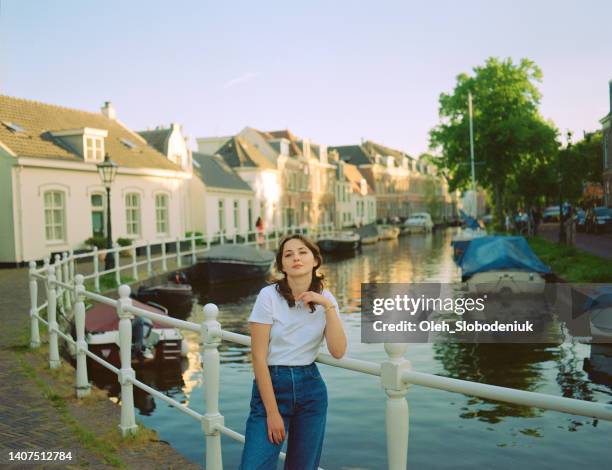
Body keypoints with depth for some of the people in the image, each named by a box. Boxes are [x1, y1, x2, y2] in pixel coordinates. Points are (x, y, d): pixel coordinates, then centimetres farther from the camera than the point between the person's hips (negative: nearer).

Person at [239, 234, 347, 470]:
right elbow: (259, 357, -12)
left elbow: (338, 351, -9)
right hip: (272, 385, -3)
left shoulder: (325, 298, 1)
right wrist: (272, 412, -13)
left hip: (311, 389, 4)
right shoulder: (269, 295, -11)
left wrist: (328, 307, -16)